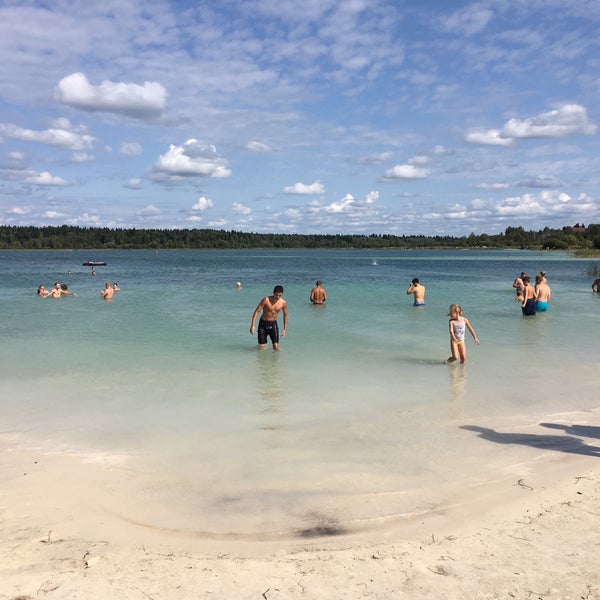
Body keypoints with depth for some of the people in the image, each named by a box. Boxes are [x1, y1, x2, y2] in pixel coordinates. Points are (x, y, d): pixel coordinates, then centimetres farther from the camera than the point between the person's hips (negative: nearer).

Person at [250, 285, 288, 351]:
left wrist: (285, 329, 6)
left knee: (276, 348, -10)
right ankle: (263, 344, 36)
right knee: (261, 349, 1)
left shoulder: (283, 303, -10)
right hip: (263, 323, -1)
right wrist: (252, 325, -20)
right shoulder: (266, 300, -20)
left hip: (273, 324, 2)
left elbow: (285, 315, 6)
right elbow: (257, 311, -15)